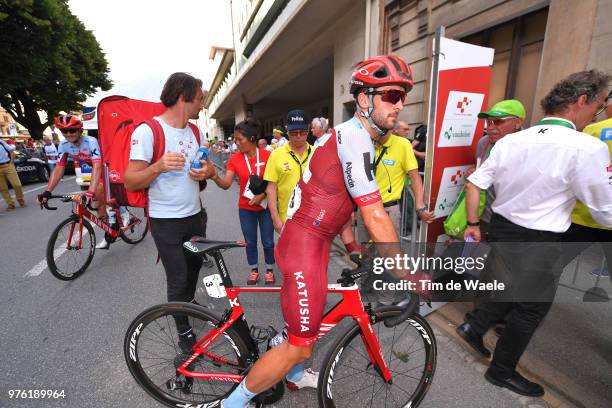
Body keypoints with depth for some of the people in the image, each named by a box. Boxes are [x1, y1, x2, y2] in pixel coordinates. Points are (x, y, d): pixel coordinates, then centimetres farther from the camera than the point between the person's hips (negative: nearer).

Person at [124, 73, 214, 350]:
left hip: (195, 215, 7)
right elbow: (130, 182, -15)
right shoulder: (147, 131, -15)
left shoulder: (194, 131, 6)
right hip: (166, 221, -6)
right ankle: (183, 329, 25)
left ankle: (189, 302, 50)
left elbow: (208, 166, 14)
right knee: (178, 278, 2)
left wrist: (206, 172, -10)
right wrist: (158, 166, -34)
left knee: (194, 265, 22)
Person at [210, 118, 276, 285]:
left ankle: (270, 270, 31)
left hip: (265, 206, -2)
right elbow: (226, 184, -11)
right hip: (246, 208, 2)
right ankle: (254, 270, 34)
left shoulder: (267, 156, -11)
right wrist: (215, 177, -30)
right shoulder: (235, 159, -5)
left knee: (268, 241, 8)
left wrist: (262, 195, -17)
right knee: (250, 241, 13)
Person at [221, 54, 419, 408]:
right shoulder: (356, 137, -18)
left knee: (309, 321, 28)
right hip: (305, 245, -10)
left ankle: (295, 375, 55)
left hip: (313, 240, 10)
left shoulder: (350, 135, 14)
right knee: (301, 345, 2)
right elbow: (375, 218, -22)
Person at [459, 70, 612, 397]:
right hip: (537, 243, -6)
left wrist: (473, 224, 10)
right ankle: (501, 371, 31)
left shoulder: (510, 141, -1)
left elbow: (474, 183, 1)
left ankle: (474, 327, 31)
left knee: (510, 290, 29)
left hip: (501, 229, 6)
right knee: (531, 307, 15)